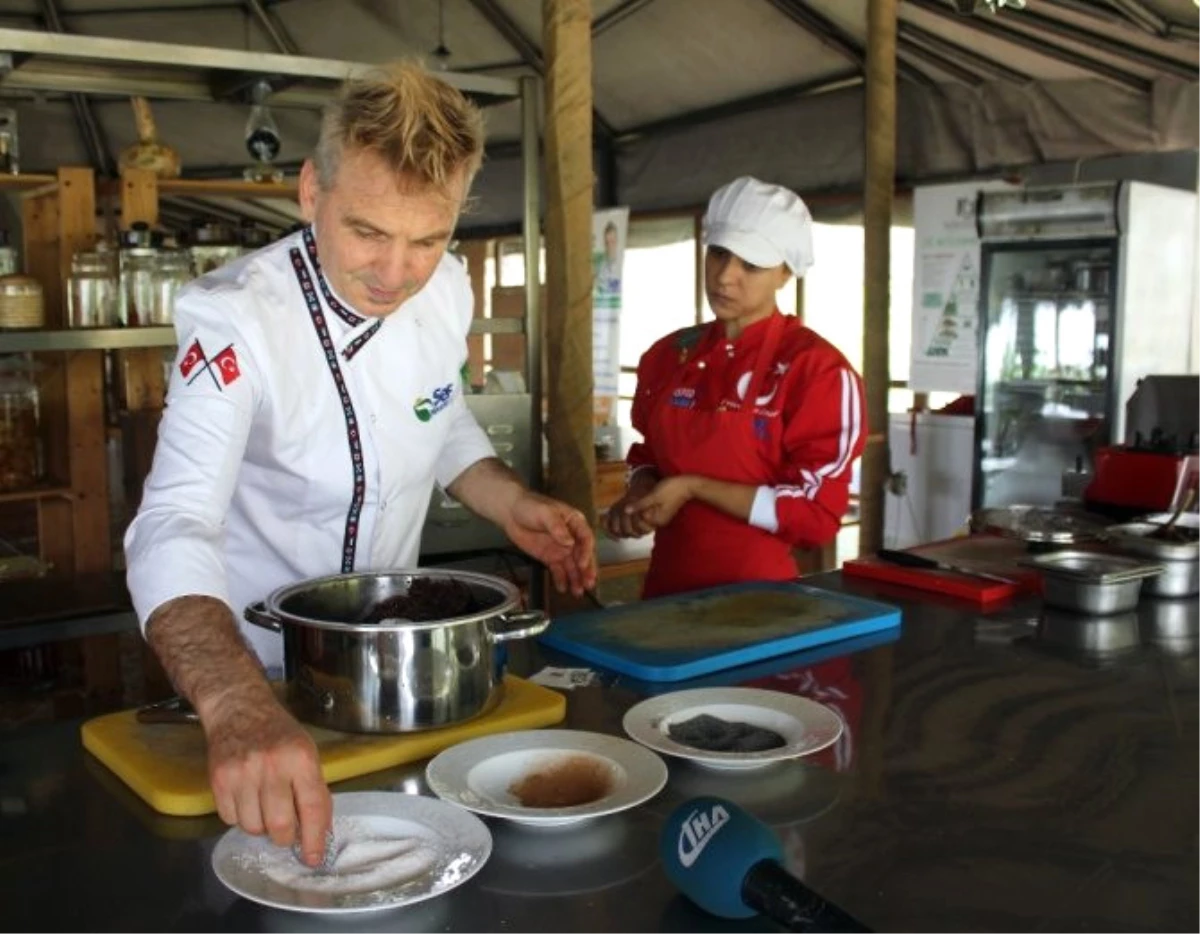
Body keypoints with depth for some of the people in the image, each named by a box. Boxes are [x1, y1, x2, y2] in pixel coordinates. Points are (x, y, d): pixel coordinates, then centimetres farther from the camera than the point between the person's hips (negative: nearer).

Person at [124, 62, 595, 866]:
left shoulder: (446, 289, -10)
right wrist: (240, 705, -57)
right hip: (255, 668, -5)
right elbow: (176, 527, -40)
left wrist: (512, 505, -11)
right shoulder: (237, 321, -29)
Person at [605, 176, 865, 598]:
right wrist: (640, 496, -6)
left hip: (758, 590, -5)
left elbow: (817, 512, -16)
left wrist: (693, 489, -18)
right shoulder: (668, 356, 4)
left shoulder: (817, 369, -13)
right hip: (668, 583, 5)